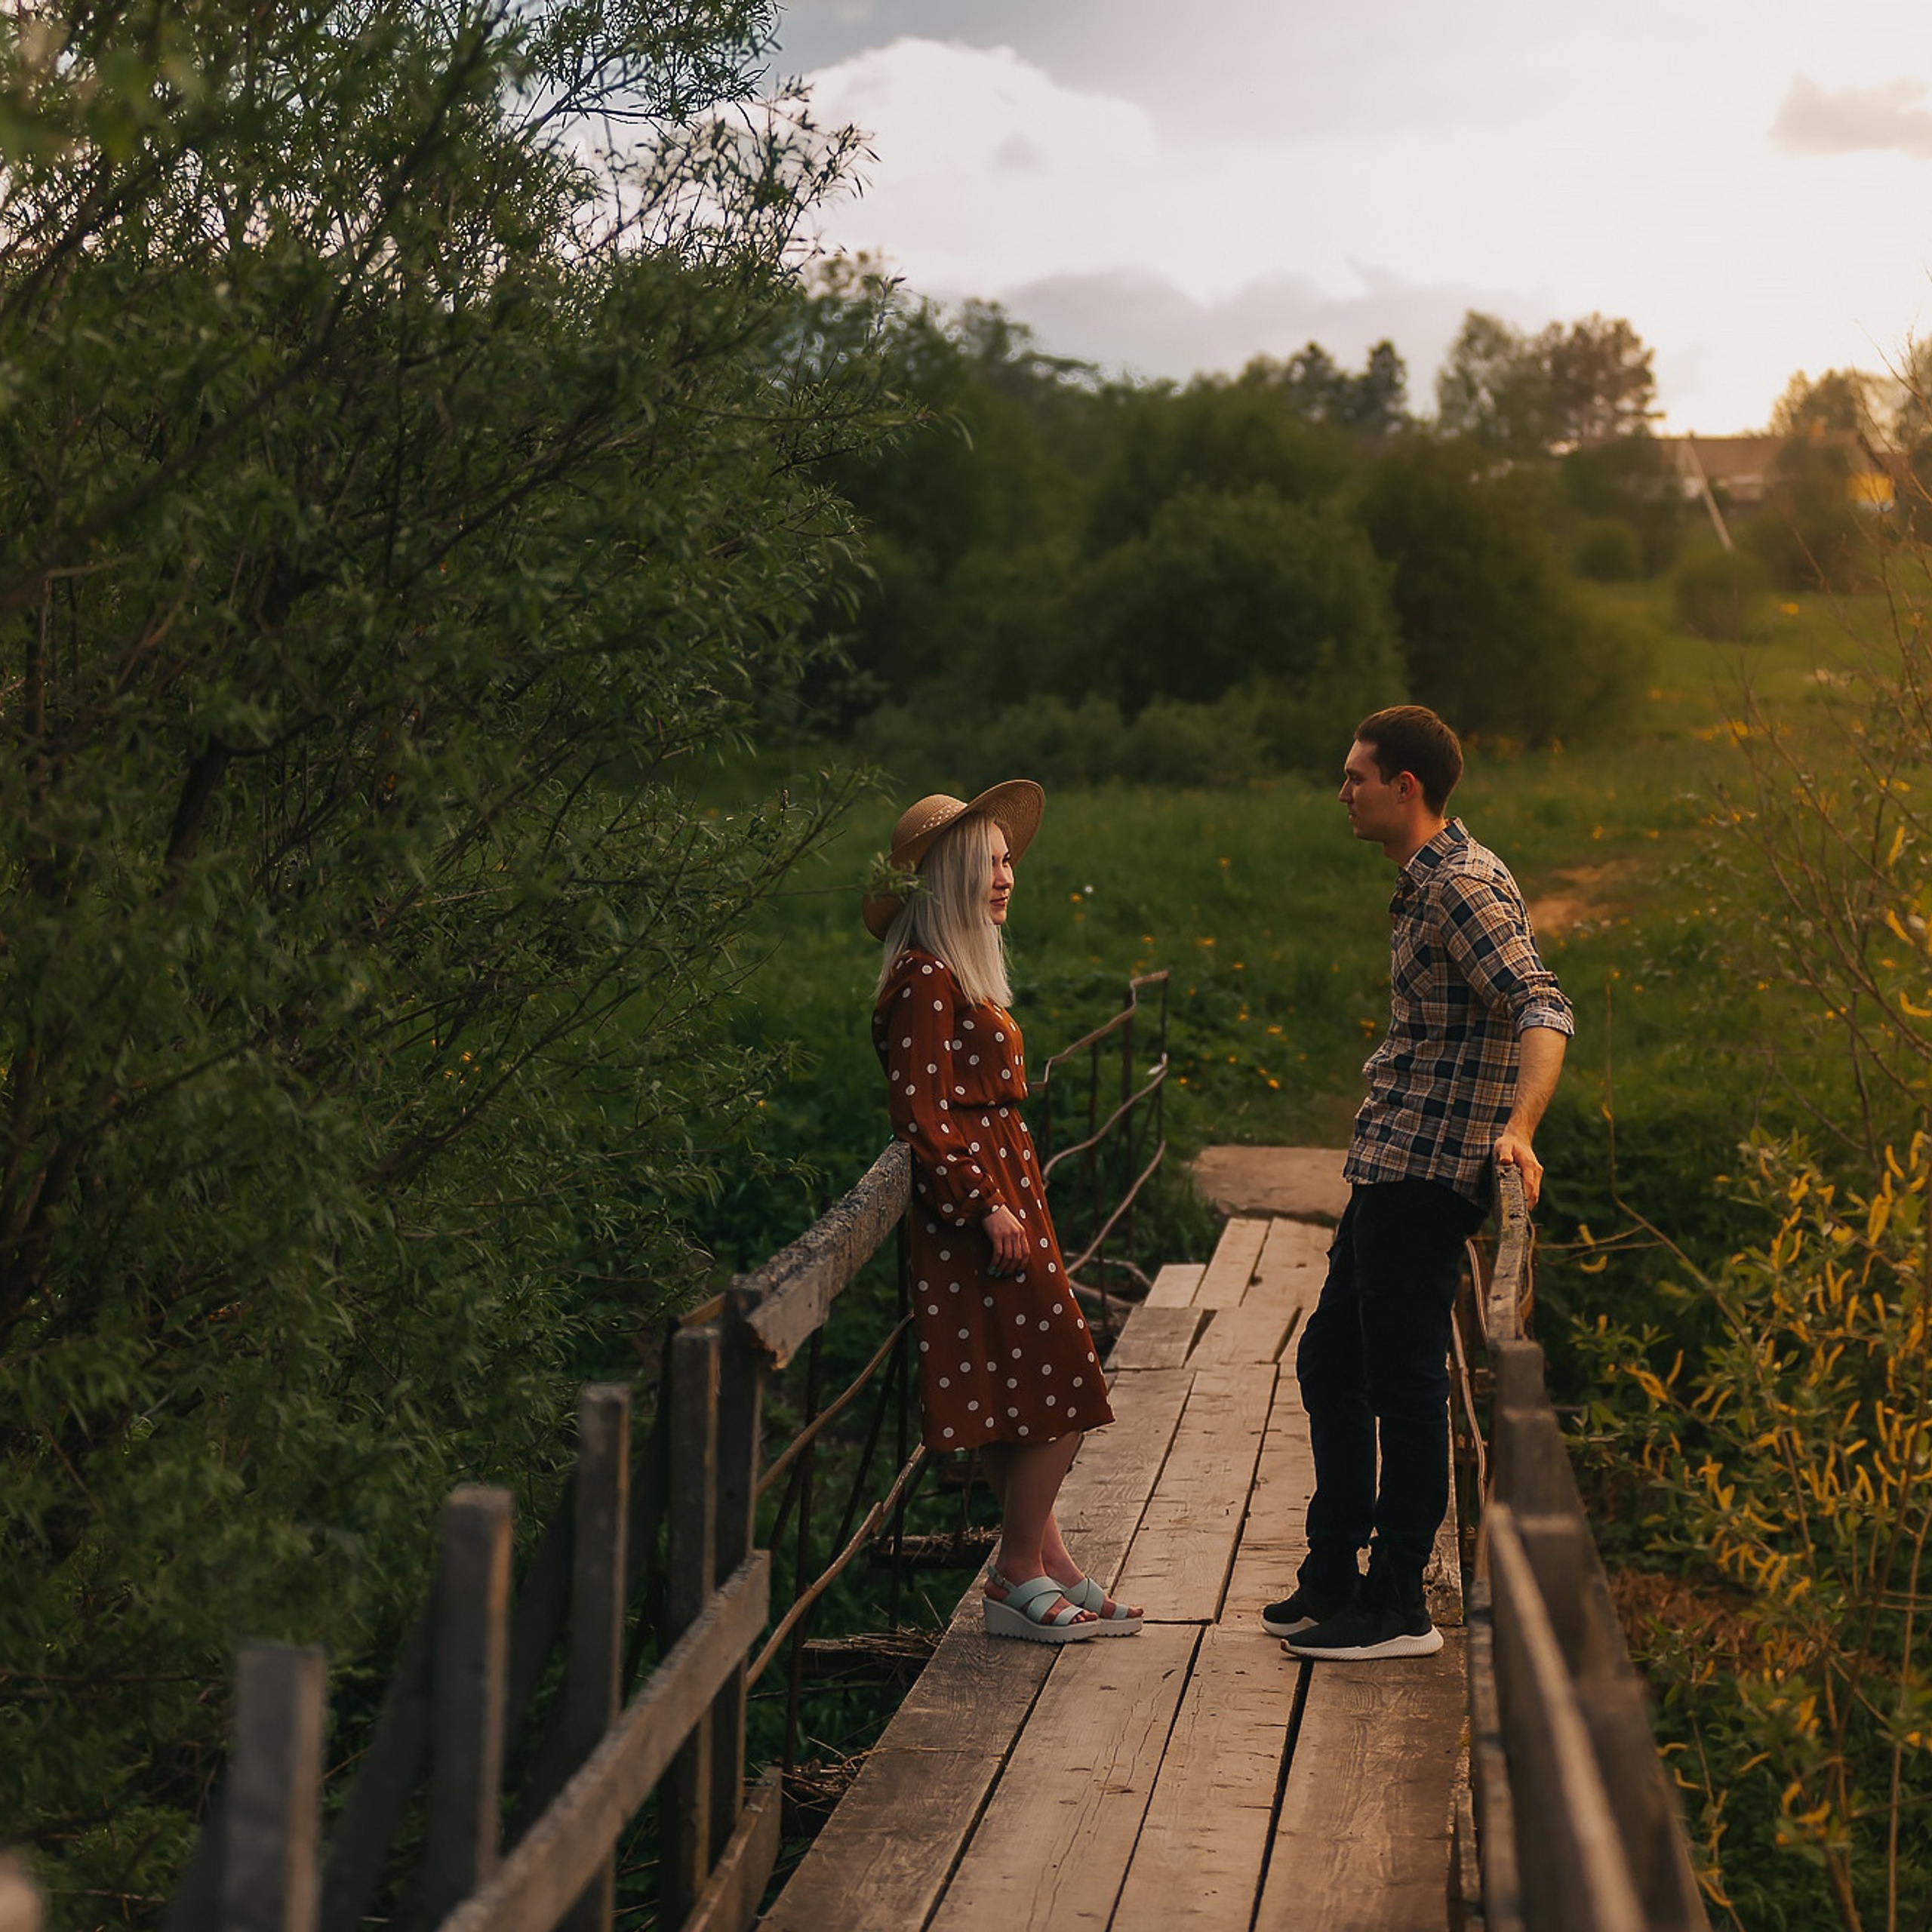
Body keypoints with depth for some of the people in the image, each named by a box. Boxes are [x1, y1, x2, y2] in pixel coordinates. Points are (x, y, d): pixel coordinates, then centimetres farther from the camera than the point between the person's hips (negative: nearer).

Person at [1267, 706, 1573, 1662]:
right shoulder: (1426, 882, 15)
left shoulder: (1464, 885, -17)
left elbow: (1542, 1010, -29)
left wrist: (1519, 1129, -43)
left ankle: (1397, 1609, 6)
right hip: (1394, 1167, 11)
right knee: (1329, 1361, 16)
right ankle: (1333, 1579, 26)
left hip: (1427, 1173, -11)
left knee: (1403, 1383, -3)